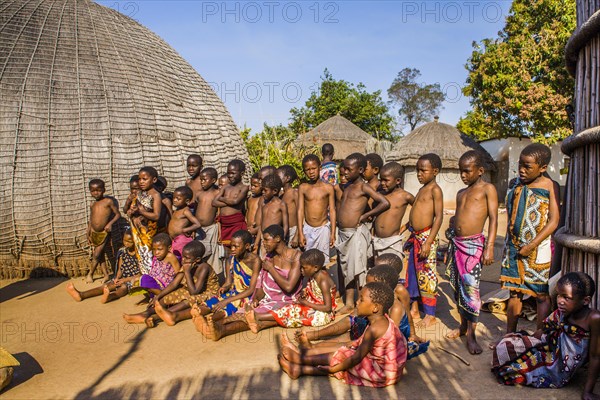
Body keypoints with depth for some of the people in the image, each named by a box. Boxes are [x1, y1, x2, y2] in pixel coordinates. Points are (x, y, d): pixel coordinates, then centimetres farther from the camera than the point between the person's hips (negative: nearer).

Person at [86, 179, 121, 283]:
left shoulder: (109, 201, -6)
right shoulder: (92, 204, 9)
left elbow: (118, 214, -5)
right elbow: (91, 220, 15)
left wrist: (110, 223, -19)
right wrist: (88, 234, 14)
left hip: (104, 233, -5)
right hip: (94, 233, 5)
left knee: (96, 255, -1)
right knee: (100, 255, 9)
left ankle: (90, 274, 18)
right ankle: (106, 275, 17)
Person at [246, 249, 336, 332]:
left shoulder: (323, 281, -24)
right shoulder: (314, 275, 1)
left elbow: (327, 308, -26)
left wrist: (307, 303, -19)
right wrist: (304, 292, -5)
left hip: (322, 314, -8)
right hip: (312, 307, 8)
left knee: (292, 312, -19)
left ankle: (257, 316, -19)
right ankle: (260, 324, -25)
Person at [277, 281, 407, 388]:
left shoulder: (374, 329, -27)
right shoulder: (382, 320, 2)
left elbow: (357, 357, -23)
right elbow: (361, 342, 14)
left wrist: (332, 370, -15)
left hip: (382, 373, -9)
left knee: (339, 357, -6)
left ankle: (300, 358, 10)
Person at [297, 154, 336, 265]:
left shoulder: (328, 188, -3)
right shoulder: (302, 188, 0)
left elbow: (332, 211, 0)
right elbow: (300, 210, 0)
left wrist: (333, 233, -2)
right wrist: (300, 233, -3)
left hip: (323, 228, -1)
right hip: (307, 229, 2)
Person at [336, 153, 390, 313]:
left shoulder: (363, 187, -9)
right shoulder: (348, 186, 13)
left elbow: (385, 203, -19)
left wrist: (365, 215, -14)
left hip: (356, 233, -8)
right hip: (343, 233, 8)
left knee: (358, 270, -4)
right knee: (346, 269, 15)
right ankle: (349, 304, 26)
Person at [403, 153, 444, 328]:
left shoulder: (435, 190, -9)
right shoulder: (422, 189, 16)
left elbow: (439, 217, -16)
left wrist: (428, 242, -21)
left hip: (426, 237, -8)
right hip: (414, 237, 9)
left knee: (427, 276, -1)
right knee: (412, 273, 14)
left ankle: (430, 315, 12)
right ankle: (414, 309, 27)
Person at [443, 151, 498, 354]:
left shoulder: (487, 189, 0)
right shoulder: (461, 193, 18)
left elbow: (493, 219, -7)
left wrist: (489, 247, -15)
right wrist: (452, 223, 6)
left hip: (474, 244, -6)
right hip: (456, 244, 7)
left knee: (470, 287, -9)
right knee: (458, 286, 11)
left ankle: (471, 335, 1)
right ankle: (463, 326, 25)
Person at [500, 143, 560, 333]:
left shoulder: (549, 187, -8)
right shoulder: (516, 184, 5)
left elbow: (554, 221, -12)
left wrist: (531, 246, -15)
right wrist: (509, 245, 11)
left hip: (537, 249, -4)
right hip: (514, 248, 5)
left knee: (541, 295, 5)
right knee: (514, 292, 12)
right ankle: (510, 336, 22)